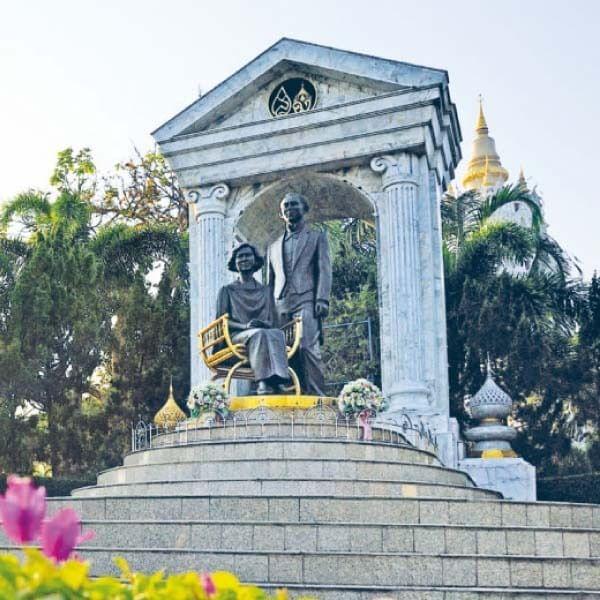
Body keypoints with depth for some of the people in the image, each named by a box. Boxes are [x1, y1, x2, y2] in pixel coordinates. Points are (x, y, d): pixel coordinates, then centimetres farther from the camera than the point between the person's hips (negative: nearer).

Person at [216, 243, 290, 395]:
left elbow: (274, 321, 16)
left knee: (277, 333, -35)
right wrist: (245, 326, -14)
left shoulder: (265, 291, 24)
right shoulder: (227, 290, 16)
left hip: (264, 332, 2)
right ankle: (262, 382, -51)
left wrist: (265, 324, -10)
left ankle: (277, 380, -53)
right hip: (237, 336, -2)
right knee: (258, 333, -38)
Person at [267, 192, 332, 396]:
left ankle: (316, 395, -19)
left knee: (308, 348, -18)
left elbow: (324, 270, 3)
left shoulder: (317, 237, 15)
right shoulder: (274, 246, 27)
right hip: (281, 305, 4)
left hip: (306, 301, -4)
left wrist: (322, 299, -11)